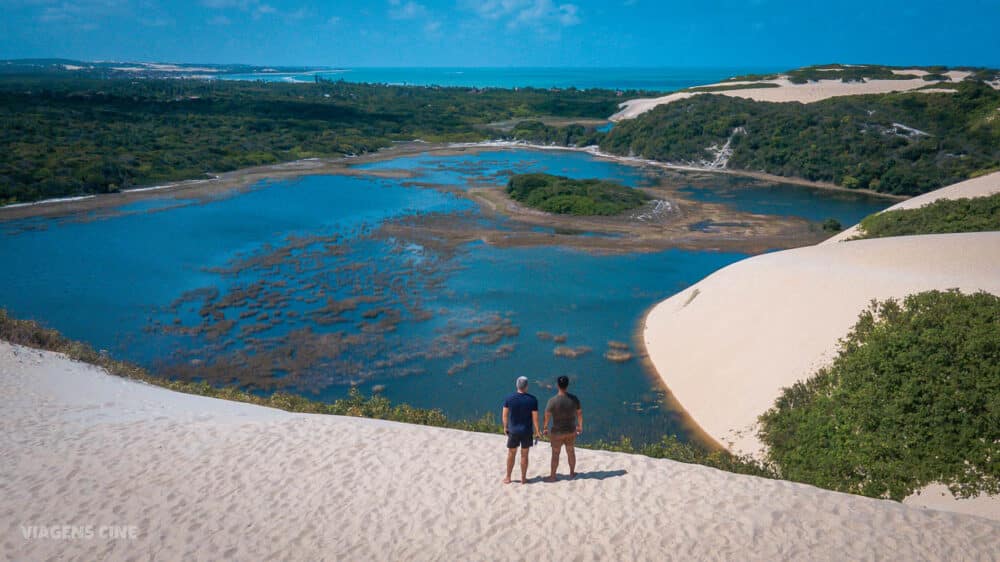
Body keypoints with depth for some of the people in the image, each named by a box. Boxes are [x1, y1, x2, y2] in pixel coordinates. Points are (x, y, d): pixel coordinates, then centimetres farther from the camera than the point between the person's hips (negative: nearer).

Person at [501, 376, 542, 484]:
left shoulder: (509, 398, -10)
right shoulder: (532, 400, -14)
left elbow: (505, 415, -3)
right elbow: (535, 418, -11)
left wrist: (505, 427, 13)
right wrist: (537, 430, 3)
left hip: (513, 430, 1)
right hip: (527, 431, -1)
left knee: (511, 454, 15)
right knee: (524, 455, 12)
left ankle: (508, 478, 24)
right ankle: (523, 478, 22)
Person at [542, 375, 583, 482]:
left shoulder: (552, 400, -21)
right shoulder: (574, 399, -10)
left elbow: (547, 416, -13)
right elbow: (579, 413, 2)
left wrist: (545, 428, 3)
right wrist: (580, 426, 16)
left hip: (557, 432, -3)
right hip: (571, 431, 3)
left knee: (555, 454, 10)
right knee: (571, 452, 21)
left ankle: (552, 476, 21)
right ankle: (572, 473, 36)